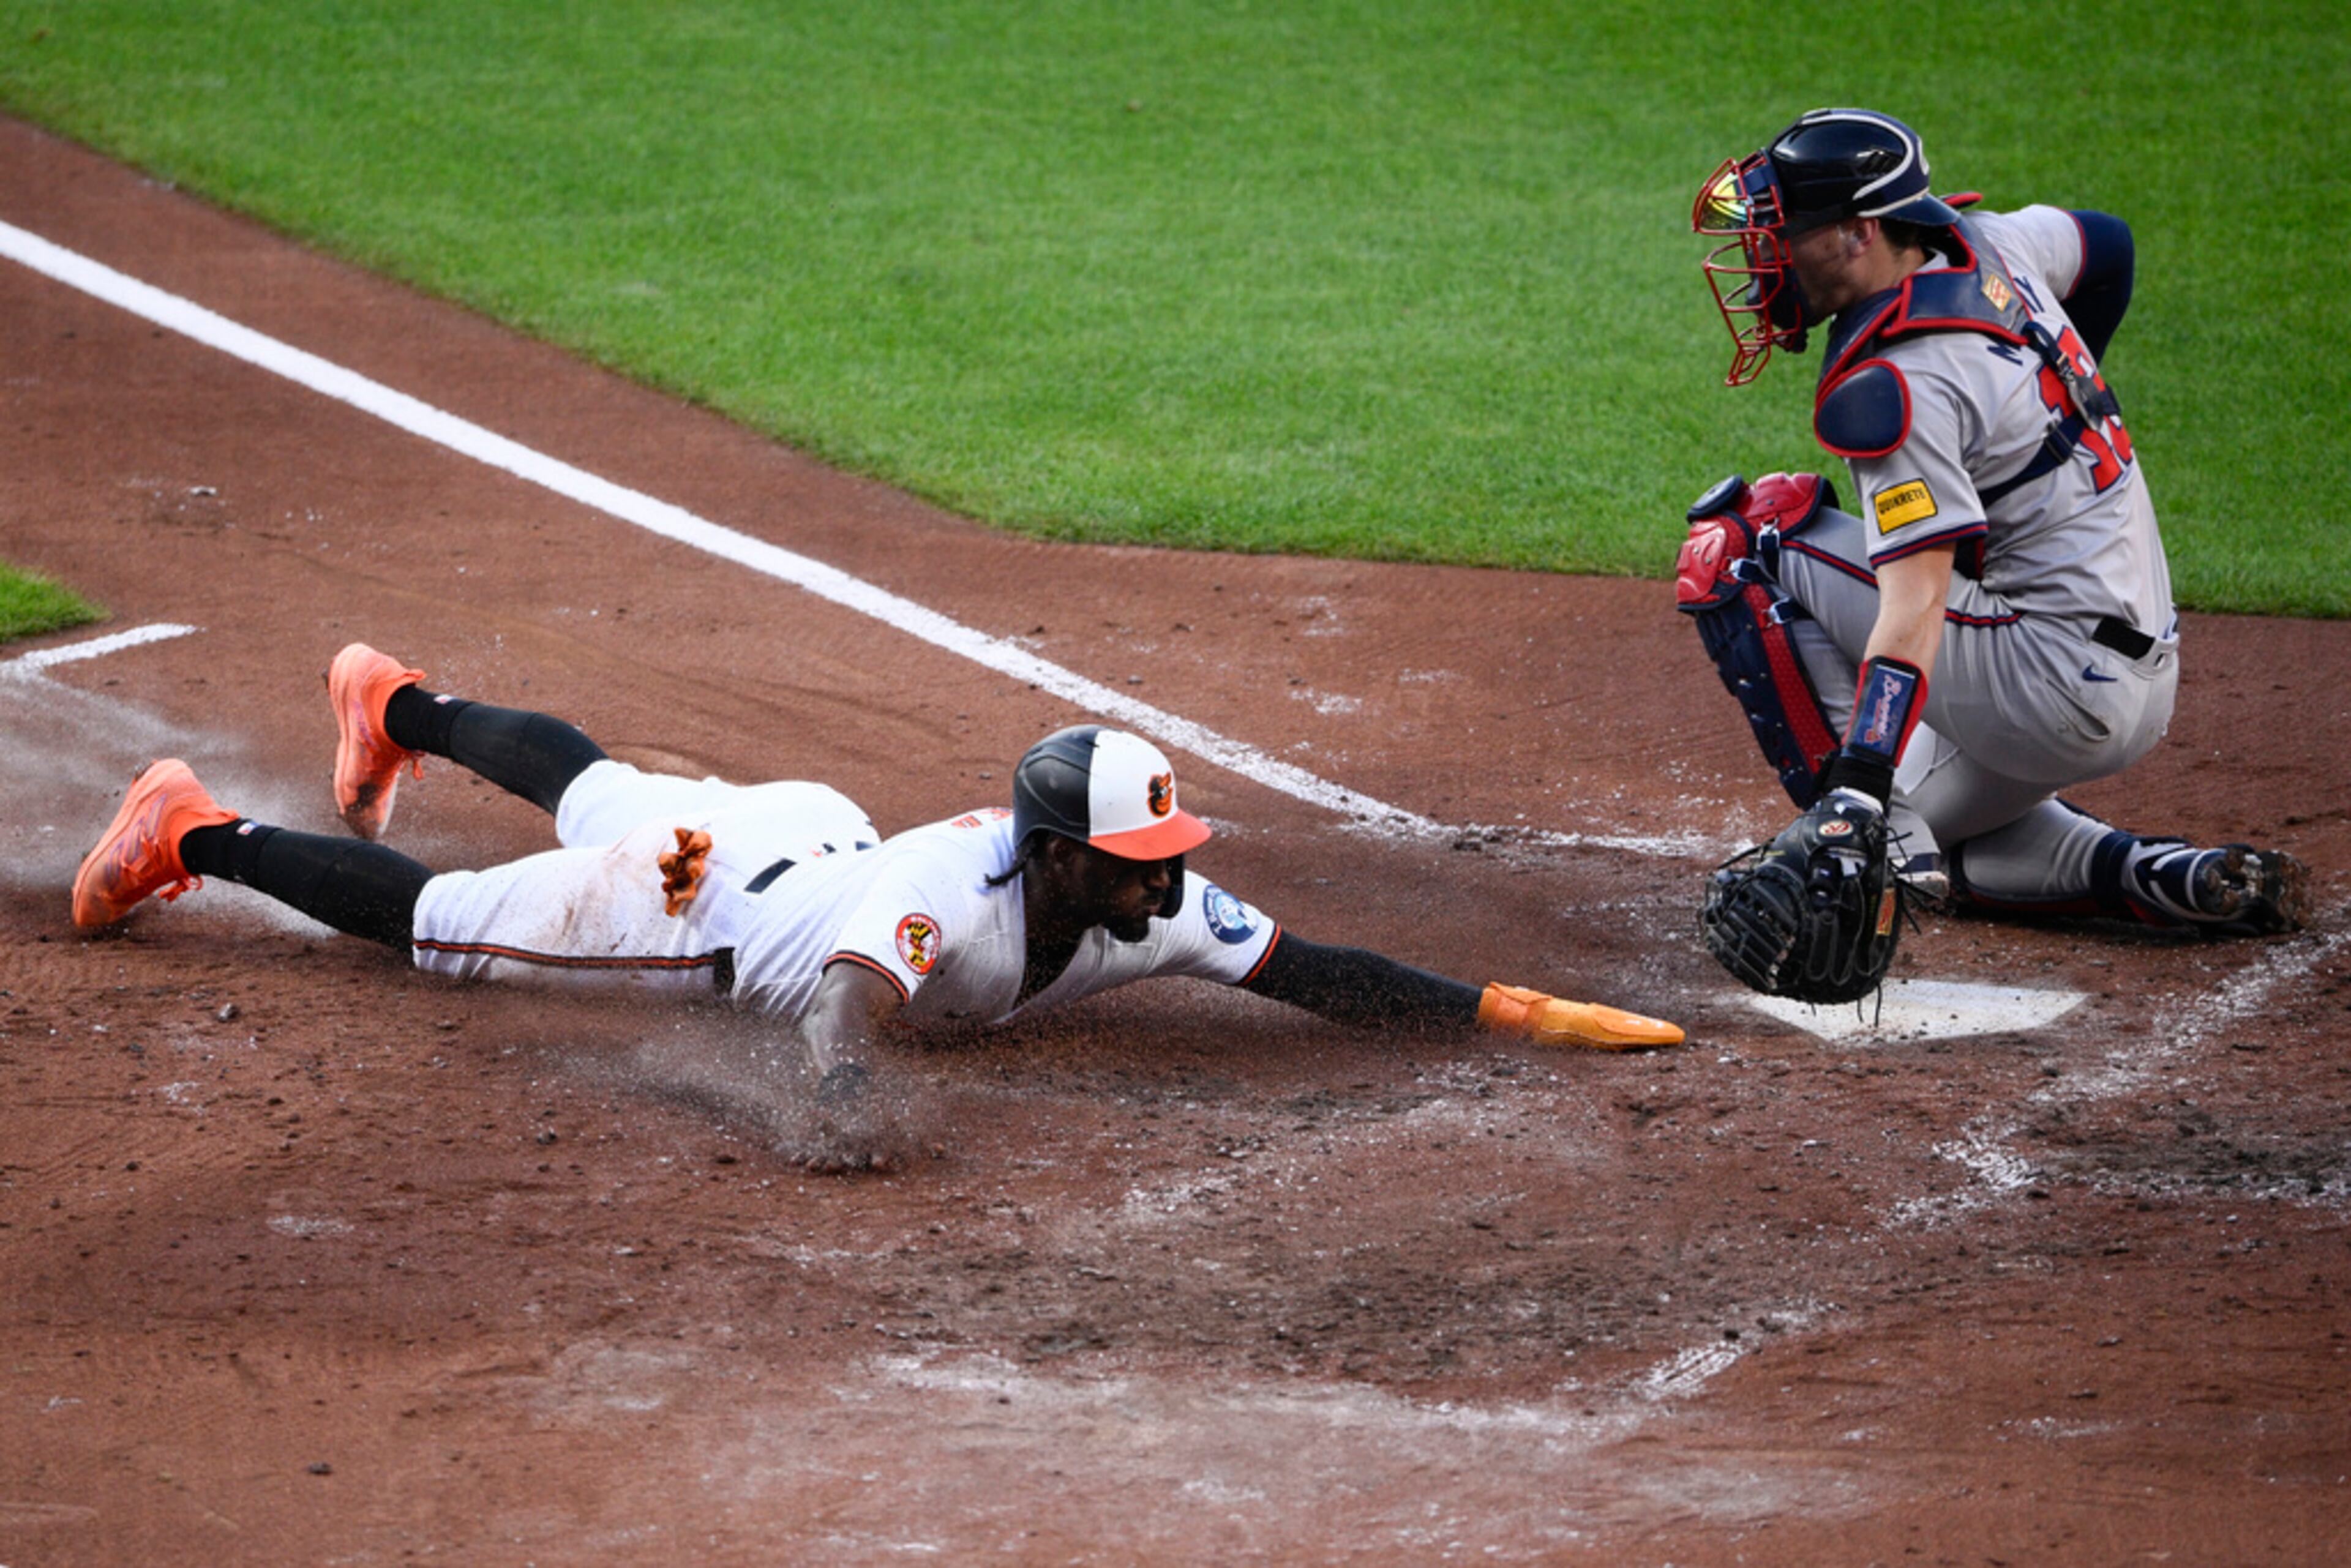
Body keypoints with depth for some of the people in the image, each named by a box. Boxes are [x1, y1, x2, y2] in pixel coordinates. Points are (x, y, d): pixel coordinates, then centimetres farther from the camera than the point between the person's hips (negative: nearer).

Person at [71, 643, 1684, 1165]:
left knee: (589, 796, 33)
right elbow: (859, 982, -59)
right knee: (438, 918, 8)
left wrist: (1518, 1009, -35)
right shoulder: (959, 893, -44)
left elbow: (1318, 973, -26)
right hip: (716, 886, -7)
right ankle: (195, 832, 25)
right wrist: (844, 1086, -80)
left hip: (819, 843, 7)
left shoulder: (1156, 907, -26)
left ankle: (399, 703, 59)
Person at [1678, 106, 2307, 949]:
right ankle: (2167, 878, 7)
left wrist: (1852, 801, -38)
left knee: (1741, 539, -8)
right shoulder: (1980, 244, 4)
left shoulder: (1893, 388, -21)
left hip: (2060, 697, -10)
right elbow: (2105, 245, 28)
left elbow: (1914, 611, -31)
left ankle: (1872, 838, -11)